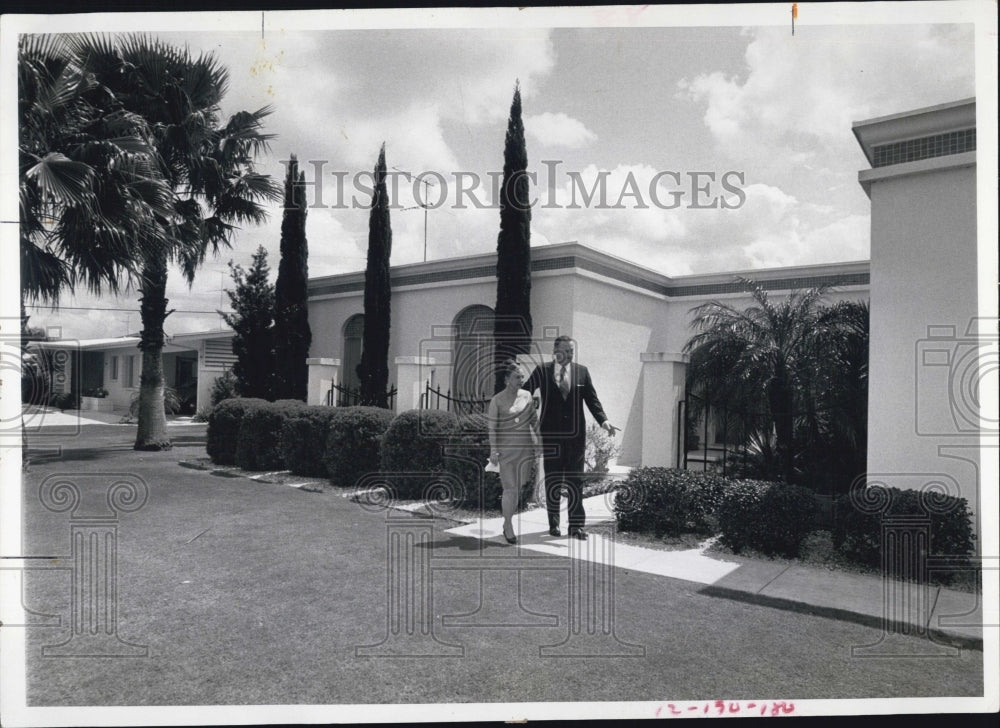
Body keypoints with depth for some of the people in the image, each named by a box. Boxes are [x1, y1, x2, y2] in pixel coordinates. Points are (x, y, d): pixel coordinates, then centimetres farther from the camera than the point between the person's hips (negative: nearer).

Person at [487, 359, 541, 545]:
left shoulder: (527, 396, 5)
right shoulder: (497, 400, -6)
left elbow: (534, 421, 14)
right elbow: (492, 427, -5)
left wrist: (538, 441, 11)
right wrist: (493, 451, -9)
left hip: (525, 446, 4)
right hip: (506, 447, -4)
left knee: (520, 485, 7)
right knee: (511, 488, -4)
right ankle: (508, 526, 9)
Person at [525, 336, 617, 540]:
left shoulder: (582, 372, 8)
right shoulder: (542, 371, 2)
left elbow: (592, 399, 6)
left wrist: (603, 420, -8)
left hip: (576, 436, 1)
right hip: (551, 436, -1)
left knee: (575, 481, 2)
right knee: (552, 481, 7)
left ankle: (576, 526, 9)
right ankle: (554, 523, 21)